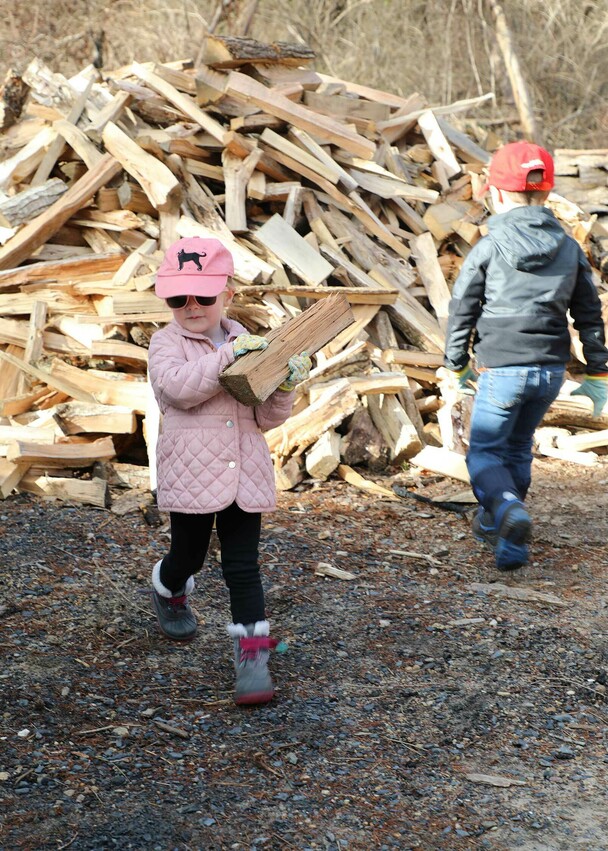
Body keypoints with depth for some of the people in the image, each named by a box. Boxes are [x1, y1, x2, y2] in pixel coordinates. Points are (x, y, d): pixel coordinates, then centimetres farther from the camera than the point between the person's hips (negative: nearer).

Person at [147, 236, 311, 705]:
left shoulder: (247, 344, 9)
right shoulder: (167, 342, -4)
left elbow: (266, 417, 10)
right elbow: (179, 387, -25)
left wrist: (285, 387, -9)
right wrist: (229, 354, -28)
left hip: (245, 474, 2)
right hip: (191, 473, -2)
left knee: (243, 566, 1)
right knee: (189, 556, 15)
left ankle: (253, 654, 4)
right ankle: (169, 593, 48)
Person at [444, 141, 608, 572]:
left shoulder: (489, 247, -7)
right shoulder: (569, 248, 5)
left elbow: (462, 310, -2)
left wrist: (458, 366, 11)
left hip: (501, 368, -4)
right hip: (551, 369, 4)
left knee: (484, 452, 4)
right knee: (518, 448, 21)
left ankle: (510, 512, -23)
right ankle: (494, 523, 31)